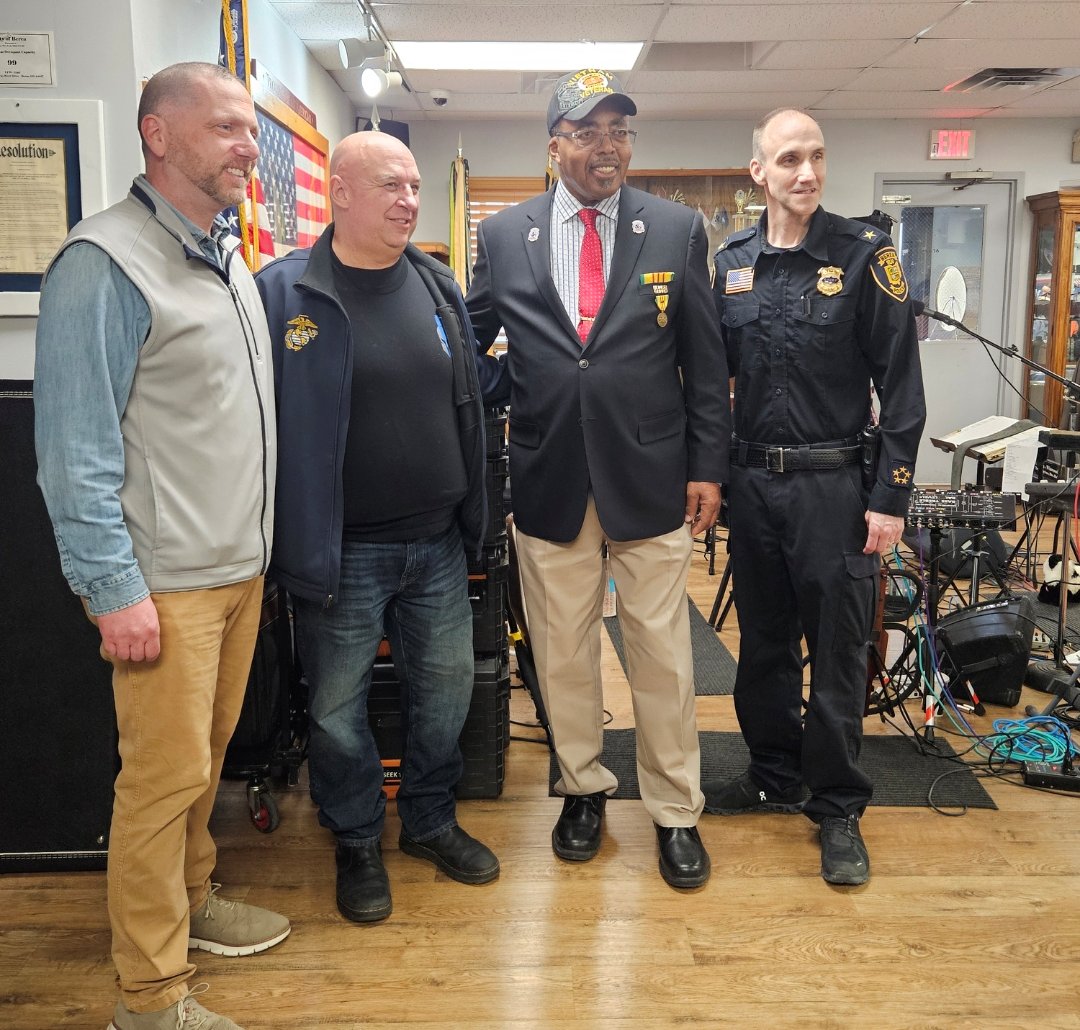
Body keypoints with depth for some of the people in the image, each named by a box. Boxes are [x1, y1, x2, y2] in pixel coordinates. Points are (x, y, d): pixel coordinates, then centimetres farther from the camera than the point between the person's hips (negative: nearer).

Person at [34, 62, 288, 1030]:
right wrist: (116, 587, -18)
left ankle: (191, 899, 38)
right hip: (164, 580, -8)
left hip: (241, 567, 8)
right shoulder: (104, 262, -13)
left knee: (207, 757, 18)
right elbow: (75, 446, -16)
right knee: (167, 773, -1)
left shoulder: (229, 261, 14)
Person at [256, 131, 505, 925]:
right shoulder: (285, 292, -9)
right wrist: (294, 545, -11)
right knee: (339, 704, 9)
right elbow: (263, 424, -9)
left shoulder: (439, 286, 7)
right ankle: (358, 844, 31)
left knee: (446, 686, 15)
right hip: (342, 552, -4)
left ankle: (431, 820, 37)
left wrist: (474, 516, 11)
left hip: (437, 542, 5)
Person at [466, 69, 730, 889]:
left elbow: (705, 360, 3)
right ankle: (583, 788, 33)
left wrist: (707, 466, 0)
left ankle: (676, 812, 24)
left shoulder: (679, 230, 2)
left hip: (649, 476, -1)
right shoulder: (503, 237, 4)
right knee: (562, 651, 12)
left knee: (663, 652, 7)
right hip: (549, 481, 1)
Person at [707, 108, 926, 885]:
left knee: (837, 652, 4)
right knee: (763, 643, 14)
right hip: (752, 482, 4)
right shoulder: (732, 263, 6)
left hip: (834, 485, -4)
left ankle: (838, 808, 20)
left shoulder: (865, 255, -5)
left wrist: (890, 497, -11)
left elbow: (901, 385, -7)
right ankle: (776, 777, 33)